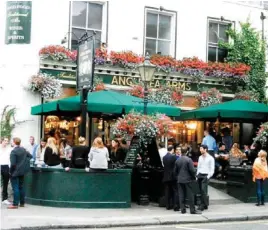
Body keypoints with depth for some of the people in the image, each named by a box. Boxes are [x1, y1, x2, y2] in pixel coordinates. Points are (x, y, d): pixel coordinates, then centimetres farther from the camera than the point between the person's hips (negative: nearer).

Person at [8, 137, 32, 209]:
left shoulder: (13, 151, -18)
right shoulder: (23, 149, 3)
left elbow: (13, 163, -20)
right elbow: (30, 156, 15)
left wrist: (10, 171, -8)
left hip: (15, 172, -7)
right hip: (22, 171, 7)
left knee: (15, 188, -4)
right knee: (21, 187, 14)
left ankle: (15, 204, -2)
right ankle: (22, 203, 19)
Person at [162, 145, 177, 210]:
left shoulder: (164, 157, 5)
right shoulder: (174, 156, -12)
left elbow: (164, 165, 8)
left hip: (166, 177, 5)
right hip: (173, 176, -5)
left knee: (167, 191, 9)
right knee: (174, 191, 1)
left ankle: (168, 205, 11)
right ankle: (175, 206, 0)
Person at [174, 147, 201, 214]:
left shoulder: (177, 160, 4)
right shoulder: (189, 160, -12)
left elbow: (175, 171, 9)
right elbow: (192, 170, -14)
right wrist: (194, 177, 1)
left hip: (180, 180, 5)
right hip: (188, 179, -4)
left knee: (181, 195, 7)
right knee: (190, 195, 0)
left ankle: (183, 209, 8)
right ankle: (192, 210, 0)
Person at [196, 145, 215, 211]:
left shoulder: (210, 158, -5)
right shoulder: (200, 157, 14)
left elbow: (212, 169, -6)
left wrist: (208, 176, -14)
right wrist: (197, 175, 10)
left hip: (205, 176, -6)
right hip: (200, 175, 6)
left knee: (203, 190, -14)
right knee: (201, 190, 5)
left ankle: (203, 205, -11)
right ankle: (205, 205, 10)